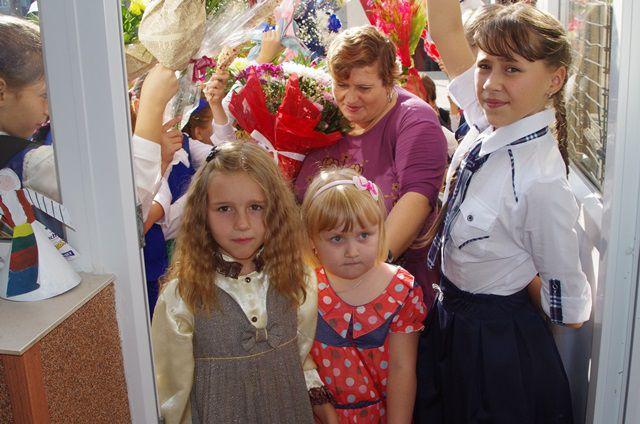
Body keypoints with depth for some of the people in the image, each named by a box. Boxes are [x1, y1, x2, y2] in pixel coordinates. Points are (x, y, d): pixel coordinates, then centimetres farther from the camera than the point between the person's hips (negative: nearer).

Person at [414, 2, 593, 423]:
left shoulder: (541, 183, -29)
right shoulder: (492, 127, -9)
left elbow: (568, 310, -18)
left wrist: (516, 271, -6)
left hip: (497, 346, -7)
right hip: (450, 324, 7)